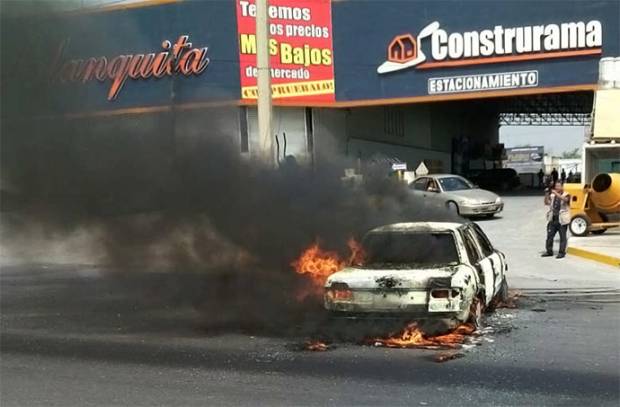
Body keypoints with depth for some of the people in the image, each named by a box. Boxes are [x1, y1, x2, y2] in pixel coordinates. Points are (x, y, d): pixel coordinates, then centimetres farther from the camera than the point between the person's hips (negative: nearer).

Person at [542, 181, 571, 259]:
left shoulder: (566, 195, -1)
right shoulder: (552, 195, 11)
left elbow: (564, 199, -23)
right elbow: (547, 202, 1)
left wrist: (556, 193, -32)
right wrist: (546, 194, -14)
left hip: (562, 220, -4)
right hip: (552, 219, 4)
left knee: (562, 236, 1)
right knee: (549, 235, 6)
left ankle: (562, 252, 6)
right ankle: (549, 251, 17)